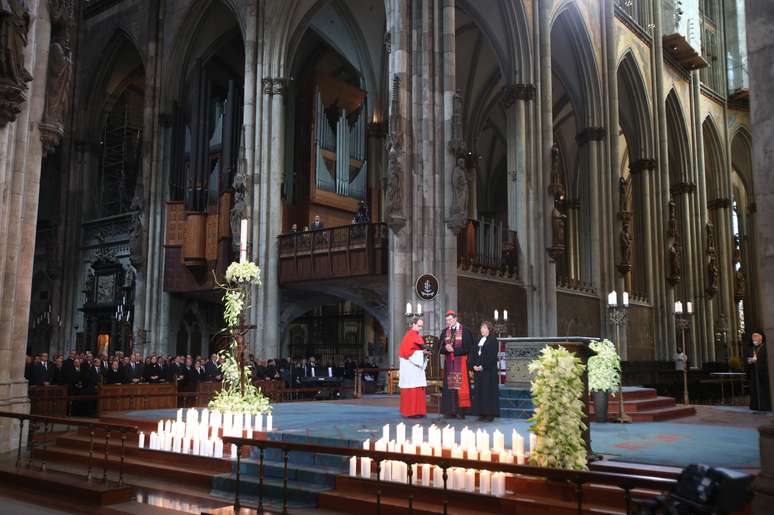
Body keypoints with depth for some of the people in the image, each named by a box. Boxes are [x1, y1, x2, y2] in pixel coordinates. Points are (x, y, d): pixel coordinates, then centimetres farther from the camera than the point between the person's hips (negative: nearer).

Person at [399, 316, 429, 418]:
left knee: (419, 389, 7)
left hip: (417, 364, 9)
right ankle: (411, 412, -5)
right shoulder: (409, 335, -11)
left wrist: (424, 352, 1)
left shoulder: (418, 336, 17)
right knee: (412, 388, -8)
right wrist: (421, 352, -17)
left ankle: (417, 411, 11)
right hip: (410, 365, -9)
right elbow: (407, 351, -17)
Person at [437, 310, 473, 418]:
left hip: (461, 362, -4)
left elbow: (468, 347, -8)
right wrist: (446, 348, -13)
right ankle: (450, 412, 7)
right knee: (449, 385, 2)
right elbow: (440, 347, 9)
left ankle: (460, 411, -2)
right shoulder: (444, 331, 11)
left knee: (460, 386, -5)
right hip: (448, 363, 4)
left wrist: (454, 349, -14)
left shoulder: (464, 331, -3)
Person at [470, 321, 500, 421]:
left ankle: (490, 414, 0)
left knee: (489, 391, -5)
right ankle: (481, 413, 9)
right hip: (478, 370, 6)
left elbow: (492, 356, -12)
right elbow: (473, 354, 13)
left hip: (489, 370, -6)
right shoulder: (479, 340, 16)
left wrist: (483, 366, -17)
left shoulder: (493, 341, -4)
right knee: (479, 391, 5)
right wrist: (474, 366, -1)